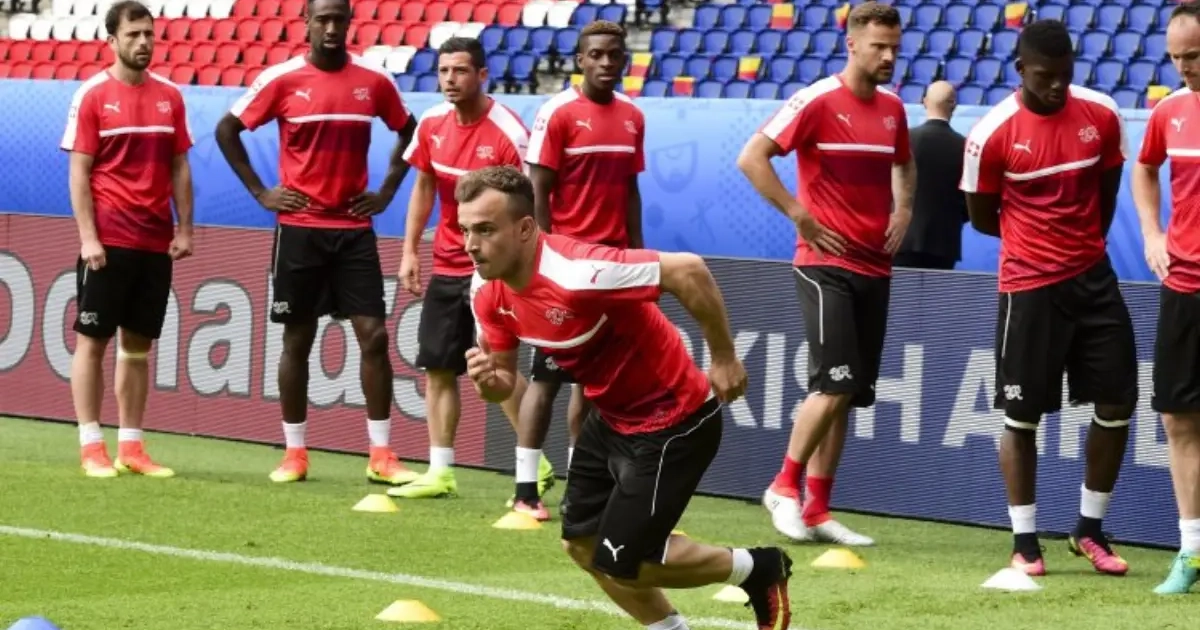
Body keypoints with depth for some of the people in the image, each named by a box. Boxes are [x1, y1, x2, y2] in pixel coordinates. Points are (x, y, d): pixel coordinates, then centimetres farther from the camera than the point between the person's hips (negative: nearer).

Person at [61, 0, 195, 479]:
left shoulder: (170, 96, 8)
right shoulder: (92, 95, -4)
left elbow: (179, 169, 12)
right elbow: (79, 173, -6)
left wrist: (184, 229, 4)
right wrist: (88, 237, -13)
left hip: (157, 242, 5)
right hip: (108, 240, -5)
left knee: (138, 344, 8)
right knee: (92, 340, 0)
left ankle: (131, 447, 12)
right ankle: (91, 447, 3)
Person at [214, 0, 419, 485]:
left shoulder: (373, 80, 1)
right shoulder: (281, 79, -5)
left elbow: (409, 131, 17)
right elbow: (227, 130, 3)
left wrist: (386, 192, 8)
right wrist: (260, 192, -1)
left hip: (354, 229, 2)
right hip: (299, 229, -1)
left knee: (374, 335, -4)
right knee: (297, 339, 5)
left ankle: (381, 455, 1)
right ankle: (295, 453, 13)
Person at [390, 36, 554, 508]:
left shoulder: (507, 133, -16)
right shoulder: (432, 124, 3)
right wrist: (410, 251, 10)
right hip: (446, 265, 7)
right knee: (437, 367, 6)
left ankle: (537, 465, -1)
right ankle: (440, 472, 12)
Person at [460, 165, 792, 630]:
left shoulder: (575, 273, -34)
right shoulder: (488, 293, -8)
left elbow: (688, 270, -33)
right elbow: (504, 377, 6)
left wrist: (724, 358, -24)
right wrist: (487, 380, -20)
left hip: (673, 423, -9)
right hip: (612, 419, 9)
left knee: (619, 562, -4)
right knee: (582, 544, 17)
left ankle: (758, 570, 17)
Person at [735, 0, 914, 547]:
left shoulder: (892, 108, 10)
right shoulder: (818, 101, -11)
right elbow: (752, 158, -16)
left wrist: (903, 210, 13)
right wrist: (801, 217, -16)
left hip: (875, 267, 7)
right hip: (826, 263, -7)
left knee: (849, 394, 7)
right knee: (834, 386, -15)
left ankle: (817, 510, 13)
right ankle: (785, 486, 2)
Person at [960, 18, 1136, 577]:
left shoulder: (1102, 116, -3)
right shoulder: (993, 134, -13)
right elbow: (982, 217, -1)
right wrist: (1037, 235, 8)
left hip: (1093, 277, 4)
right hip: (1029, 286, -4)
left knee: (1117, 404, 4)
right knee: (1023, 415, 2)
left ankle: (1090, 531, 18)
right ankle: (1025, 543, 11)